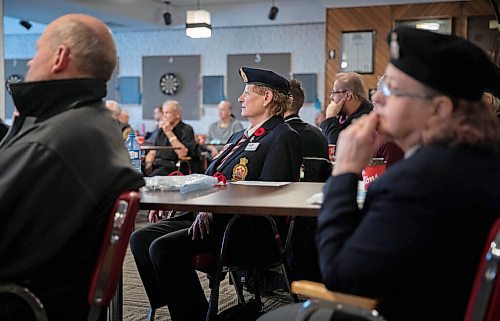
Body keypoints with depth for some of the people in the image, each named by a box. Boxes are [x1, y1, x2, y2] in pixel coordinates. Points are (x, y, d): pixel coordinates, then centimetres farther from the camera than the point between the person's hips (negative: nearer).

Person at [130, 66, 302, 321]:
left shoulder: (283, 137, -5)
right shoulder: (239, 137, 25)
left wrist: (215, 212, -22)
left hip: (249, 230, -10)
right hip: (207, 217, 10)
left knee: (164, 248, -25)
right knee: (141, 239, -6)